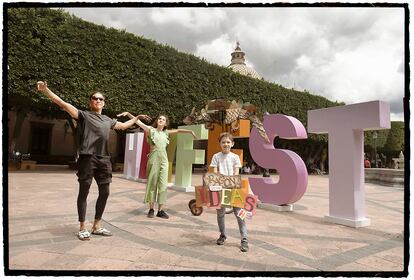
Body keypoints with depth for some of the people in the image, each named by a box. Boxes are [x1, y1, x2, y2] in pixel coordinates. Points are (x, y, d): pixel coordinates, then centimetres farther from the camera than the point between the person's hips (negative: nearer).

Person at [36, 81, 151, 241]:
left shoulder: (108, 120, 19)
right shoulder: (83, 115, 4)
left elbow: (123, 125, 35)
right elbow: (63, 104, -7)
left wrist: (137, 118, 41)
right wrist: (45, 90, -18)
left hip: (104, 159, 6)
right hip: (87, 158, -6)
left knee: (104, 193, 8)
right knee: (84, 192, 1)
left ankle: (97, 226, 21)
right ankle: (82, 228, 12)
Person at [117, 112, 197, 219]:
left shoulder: (166, 133, 15)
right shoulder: (151, 130, 4)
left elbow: (178, 131, 24)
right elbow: (138, 121, -4)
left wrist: (190, 131, 21)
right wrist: (128, 114, -14)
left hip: (164, 161, 4)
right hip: (153, 160, -4)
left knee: (163, 185, 1)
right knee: (152, 184, 1)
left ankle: (160, 210, 7)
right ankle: (151, 209, 10)